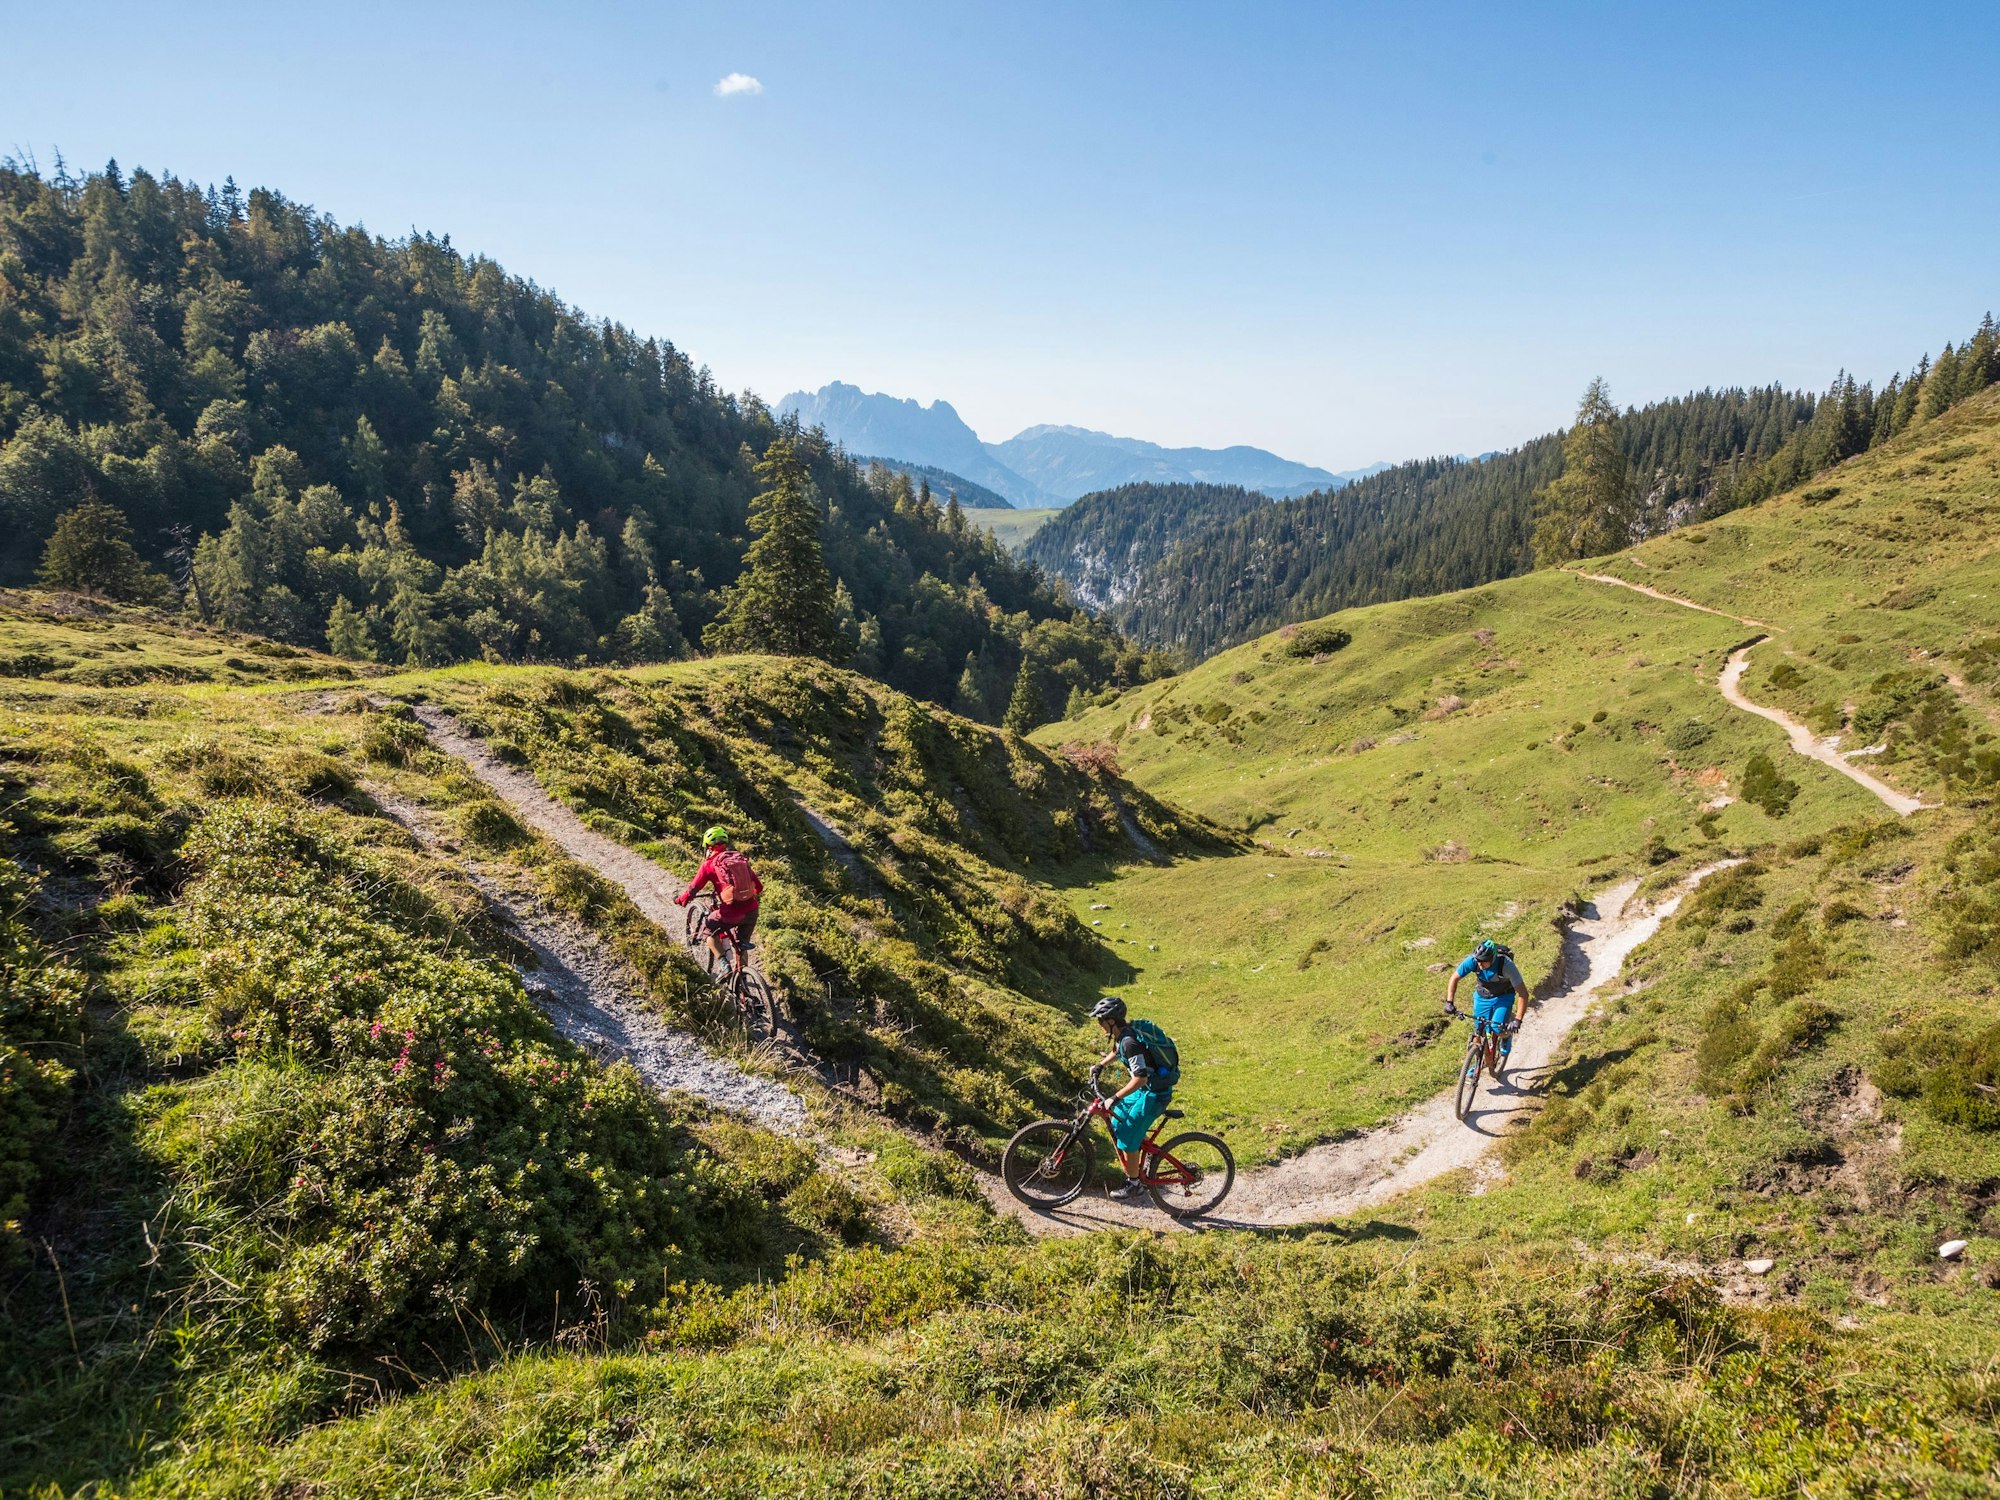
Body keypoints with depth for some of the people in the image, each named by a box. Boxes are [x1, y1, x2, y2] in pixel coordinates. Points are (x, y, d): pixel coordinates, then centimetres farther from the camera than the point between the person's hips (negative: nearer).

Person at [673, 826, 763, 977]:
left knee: (708, 931, 22)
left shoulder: (709, 864, 0)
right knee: (740, 945, 27)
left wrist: (679, 900, 21)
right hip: (751, 911, 5)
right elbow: (758, 887, 16)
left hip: (731, 913, -5)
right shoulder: (741, 859, 14)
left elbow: (692, 890, 1)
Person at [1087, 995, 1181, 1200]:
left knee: (1127, 1137, -5)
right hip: (1145, 1088, 10)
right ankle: (1131, 1173, 26)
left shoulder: (1130, 1041, -28)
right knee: (1115, 1127, 15)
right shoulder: (1123, 1033, 2)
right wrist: (1100, 1065, 15)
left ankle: (1133, 1183, 10)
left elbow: (1140, 1078, -33)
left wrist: (1115, 1098, -30)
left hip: (1154, 1093, -10)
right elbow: (1116, 1052, 27)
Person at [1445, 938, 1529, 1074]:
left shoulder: (1506, 965, -36)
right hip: (1482, 996, 3)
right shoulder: (1472, 960, -28)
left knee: (1498, 1029, -22)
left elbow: (1523, 994, -31)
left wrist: (1517, 1020, -37)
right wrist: (1449, 1002, -22)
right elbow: (1455, 978, -13)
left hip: (1503, 997, -3)